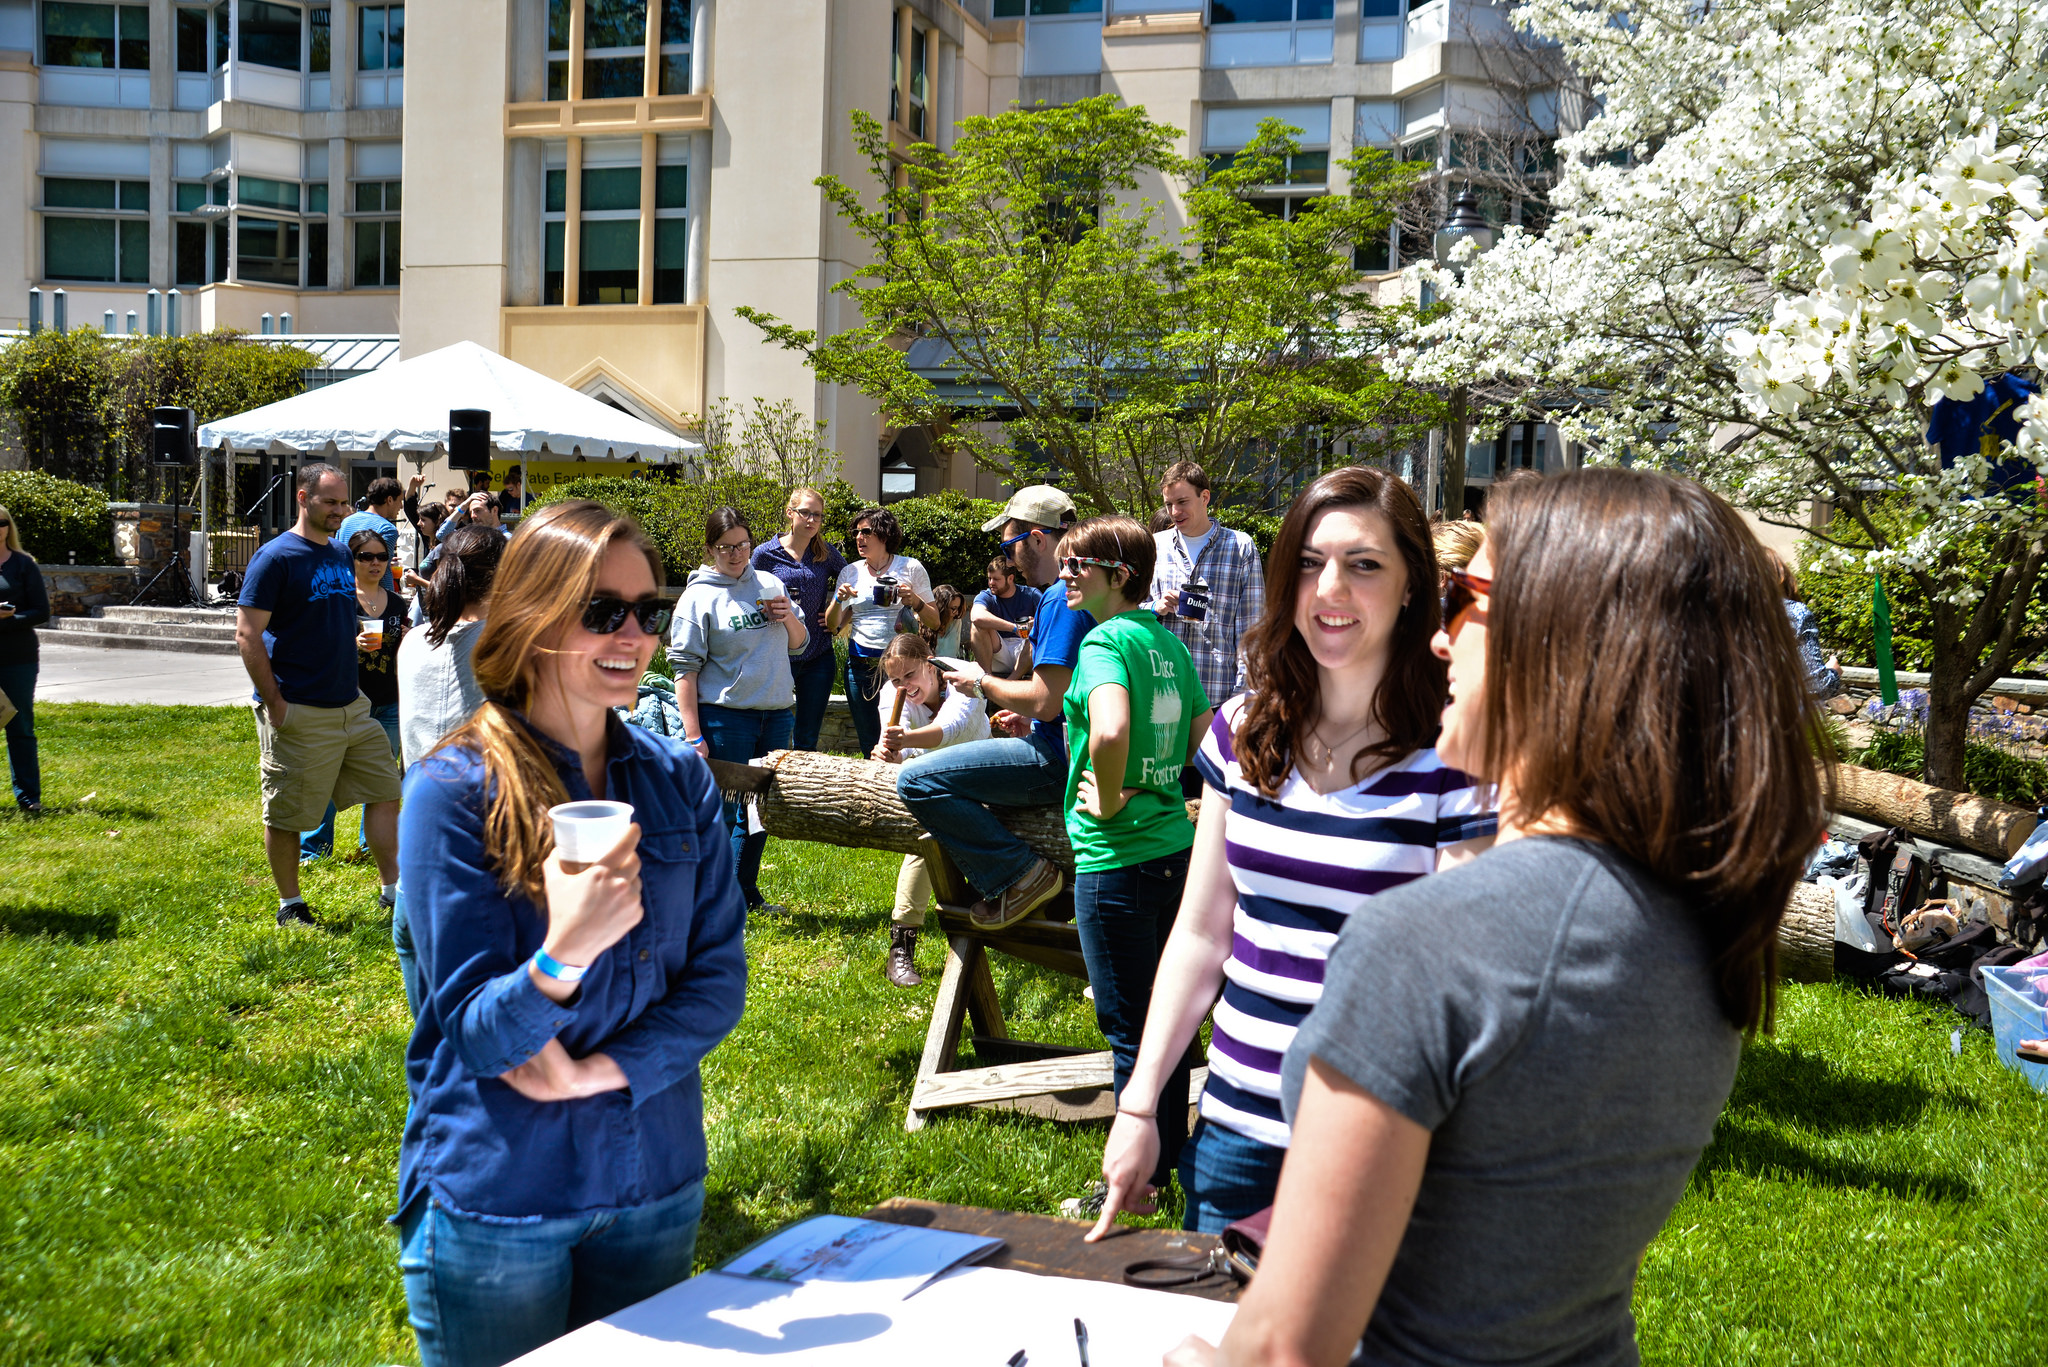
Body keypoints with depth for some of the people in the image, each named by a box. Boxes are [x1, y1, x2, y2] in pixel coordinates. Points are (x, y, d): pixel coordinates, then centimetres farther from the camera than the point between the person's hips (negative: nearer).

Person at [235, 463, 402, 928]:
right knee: (286, 815, 5)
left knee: (383, 789, 7)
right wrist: (274, 705, -16)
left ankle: (392, 888, 16)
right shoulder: (275, 557, -11)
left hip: (351, 706, 7)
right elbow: (247, 636, -14)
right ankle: (289, 905, 18)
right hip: (299, 714, -7)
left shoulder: (342, 555, 12)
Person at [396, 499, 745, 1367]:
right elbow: (477, 1034, -15)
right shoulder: (454, 791, -13)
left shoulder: (679, 780, 0)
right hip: (495, 1202, -4)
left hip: (655, 1187, 4)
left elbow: (719, 980, -1)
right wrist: (562, 955, -36)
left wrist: (598, 1072, -16)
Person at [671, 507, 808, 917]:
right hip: (724, 717, -6)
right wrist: (693, 735, -14)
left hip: (775, 713, 6)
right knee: (719, 810, -3)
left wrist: (789, 618, -3)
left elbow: (799, 645, 20)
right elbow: (685, 668, -8)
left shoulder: (770, 585, 11)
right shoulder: (699, 597, -5)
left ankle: (745, 891, 26)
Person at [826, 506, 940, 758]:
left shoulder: (911, 568, 2)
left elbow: (934, 622, 5)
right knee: (869, 744, 7)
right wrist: (839, 599, -7)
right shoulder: (850, 572, 11)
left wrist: (915, 601, -13)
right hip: (860, 664, 3)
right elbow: (832, 626, 11)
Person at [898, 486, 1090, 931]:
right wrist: (1028, 717, 16)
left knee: (916, 780, -17)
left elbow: (1045, 701, -24)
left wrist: (982, 684, -8)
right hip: (1064, 748, 11)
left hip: (1057, 760, -11)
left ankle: (1019, 877, -12)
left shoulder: (1061, 600, -19)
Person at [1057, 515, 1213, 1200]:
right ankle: (1171, 1160, 32)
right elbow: (1204, 730, 19)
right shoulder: (1167, 640, 9)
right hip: (1173, 842, 9)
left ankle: (1135, 1187, 14)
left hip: (1115, 855, -8)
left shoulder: (1104, 642, -16)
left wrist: (1109, 800, -20)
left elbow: (1110, 728, -35)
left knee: (1130, 1029, 2)